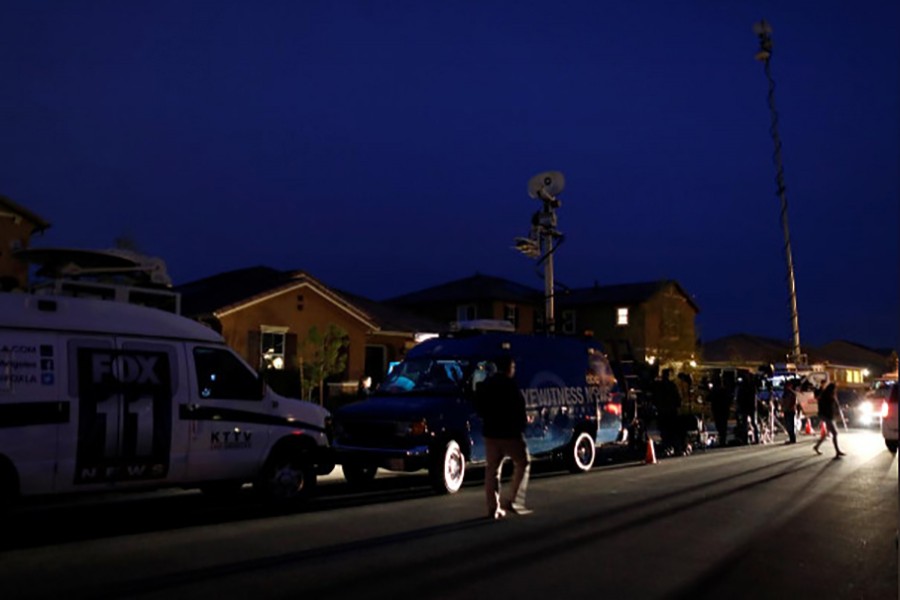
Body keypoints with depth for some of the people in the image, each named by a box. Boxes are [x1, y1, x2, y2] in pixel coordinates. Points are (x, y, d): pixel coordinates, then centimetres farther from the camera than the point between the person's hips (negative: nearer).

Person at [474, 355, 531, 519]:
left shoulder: (485, 385, 10)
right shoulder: (509, 385, -14)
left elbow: (479, 408, 15)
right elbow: (518, 409, -16)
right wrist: (523, 421, -1)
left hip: (490, 432, 7)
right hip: (509, 432, -7)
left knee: (492, 469, 9)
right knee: (522, 463, 8)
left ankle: (493, 507, 8)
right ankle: (512, 500, 0)